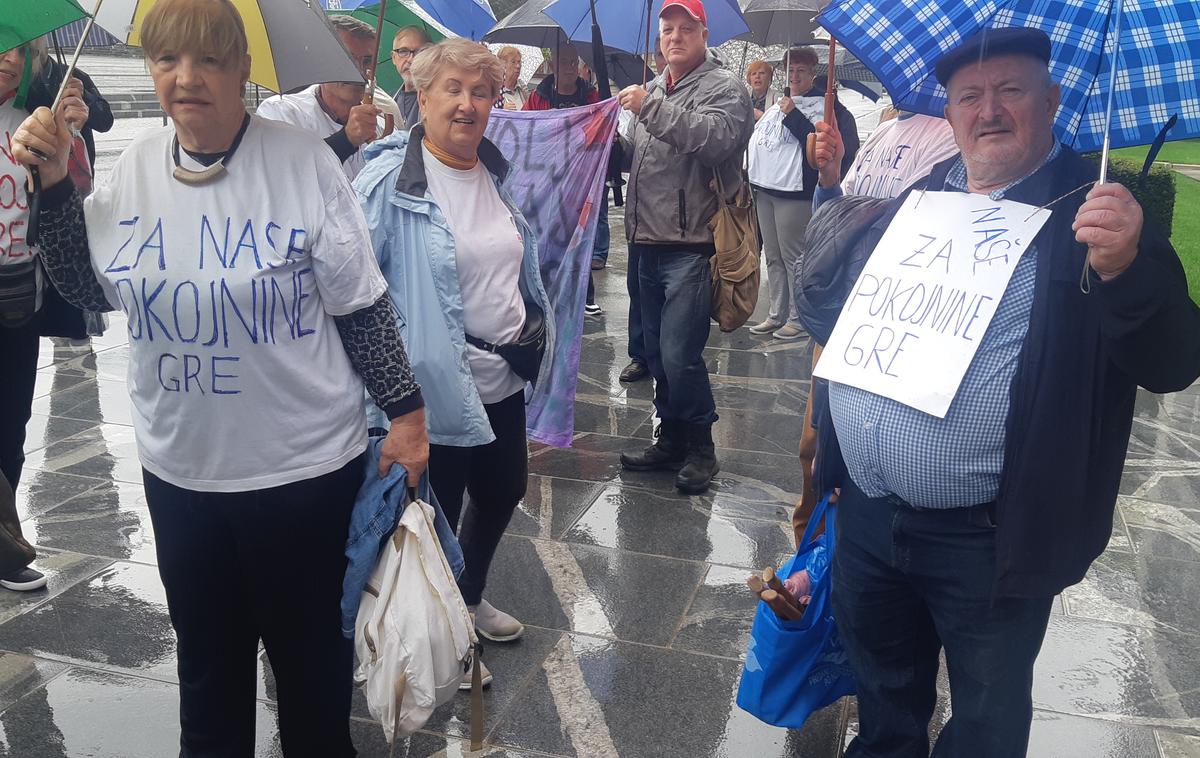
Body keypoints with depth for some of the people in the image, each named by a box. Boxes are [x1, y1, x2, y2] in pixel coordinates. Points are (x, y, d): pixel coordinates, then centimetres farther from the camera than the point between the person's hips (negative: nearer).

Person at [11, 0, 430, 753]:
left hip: (304, 466, -4)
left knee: (311, 655, 15)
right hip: (178, 467, 5)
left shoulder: (302, 159, -14)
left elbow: (362, 305, -9)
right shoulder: (137, 164, 1)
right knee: (206, 657, 23)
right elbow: (88, 288, 8)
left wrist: (405, 411, -9)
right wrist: (54, 184, -3)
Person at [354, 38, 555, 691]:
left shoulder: (496, 173, 7)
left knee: (503, 490, 22)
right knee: (438, 512, 9)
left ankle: (470, 596, 49)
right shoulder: (389, 179, -16)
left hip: (501, 377, 8)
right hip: (434, 384, -7)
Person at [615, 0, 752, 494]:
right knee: (657, 352, 14)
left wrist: (652, 109, -25)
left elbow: (715, 138, -24)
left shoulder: (724, 87, -3)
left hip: (691, 245, -8)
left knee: (680, 355, -11)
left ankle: (700, 448, 8)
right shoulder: (653, 90, 19)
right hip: (650, 243, 8)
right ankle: (672, 439, 28)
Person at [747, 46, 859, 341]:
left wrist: (792, 116, -16)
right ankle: (776, 315, 18)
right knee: (773, 256, 11)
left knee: (794, 257, -7)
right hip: (765, 189, 8)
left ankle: (798, 319, 1)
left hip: (794, 193, -8)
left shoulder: (823, 105, -3)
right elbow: (758, 137, 26)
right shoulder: (778, 104, 21)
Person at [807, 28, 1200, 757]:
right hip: (866, 517, 5)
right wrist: (835, 184, 6)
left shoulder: (1095, 211, -10)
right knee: (883, 696, 26)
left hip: (989, 541, -5)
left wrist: (1124, 268, -38)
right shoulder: (915, 195, 6)